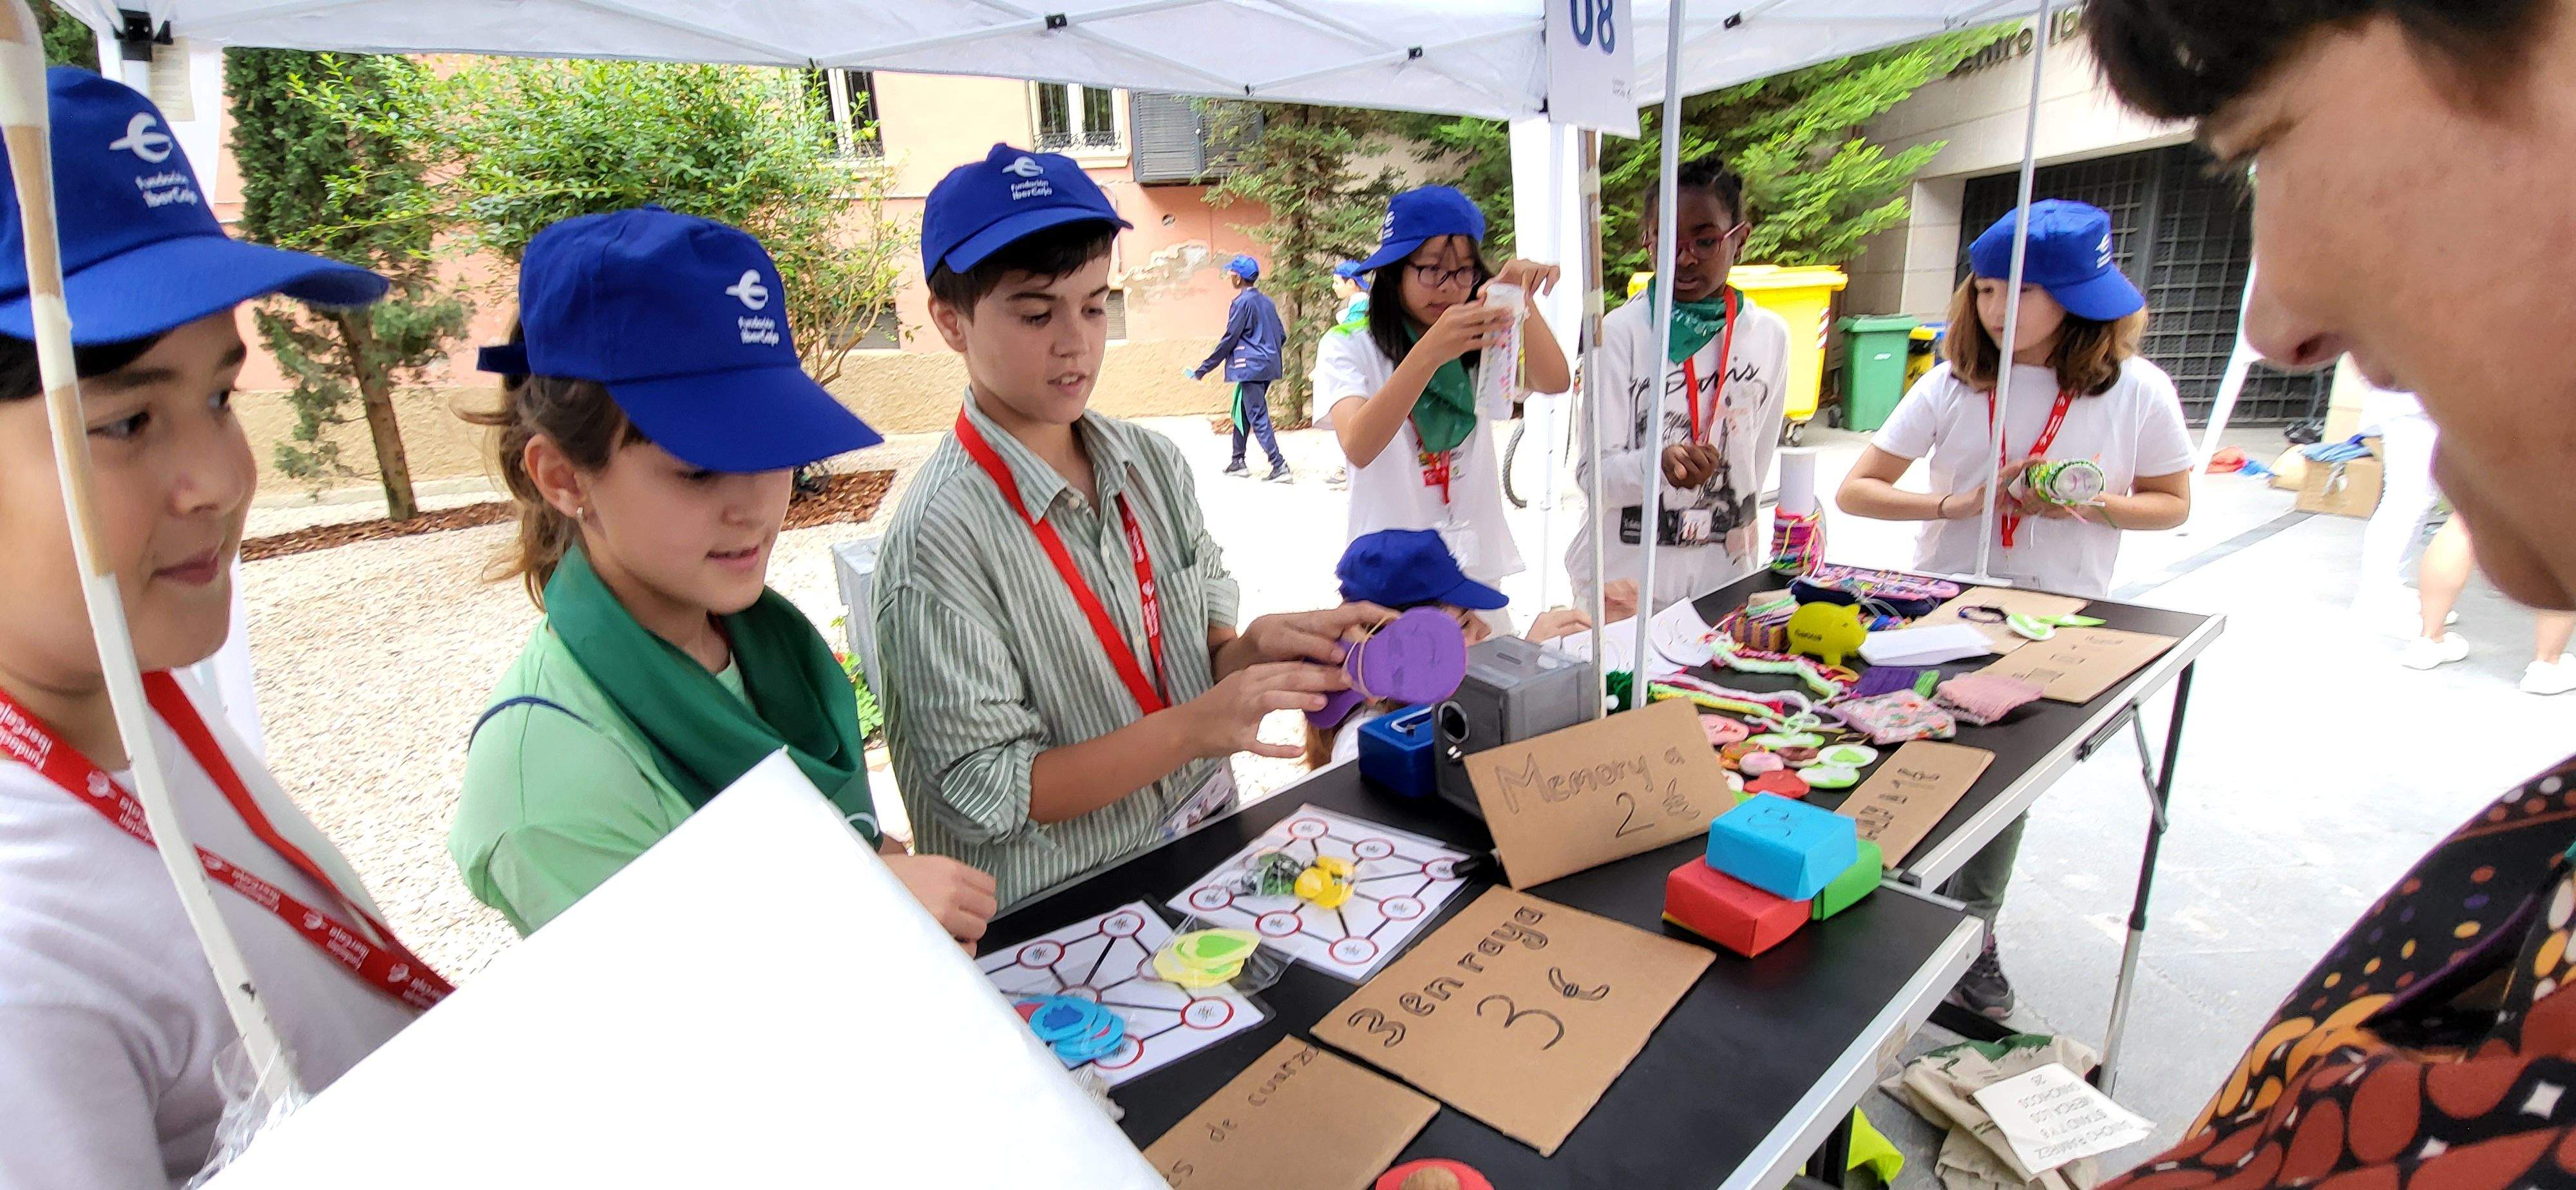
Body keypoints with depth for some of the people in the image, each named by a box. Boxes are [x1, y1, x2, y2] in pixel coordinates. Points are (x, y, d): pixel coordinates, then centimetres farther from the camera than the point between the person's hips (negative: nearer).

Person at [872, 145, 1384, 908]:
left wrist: (1252, 651, -13)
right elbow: (982, 793, -16)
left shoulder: (1155, 464, 1)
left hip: (1207, 849, 5)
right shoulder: (941, 537, -17)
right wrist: (1198, 726, -25)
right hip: (1055, 921, -5)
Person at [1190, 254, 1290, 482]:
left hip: (1250, 367, -9)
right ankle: (1238, 462, 25)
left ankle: (1280, 467, -14)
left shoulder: (1243, 302, -12)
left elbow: (1229, 339, -13)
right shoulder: (1266, 301, 13)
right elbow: (1282, 337, 16)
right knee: (1241, 412, 18)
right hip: (1268, 366, 9)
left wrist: (1204, 368, -8)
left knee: (1258, 418, -8)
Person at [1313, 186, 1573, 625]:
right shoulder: (1348, 346, -5)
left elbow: (1554, 382, -11)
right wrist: (1429, 353, -37)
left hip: (1477, 565, 4)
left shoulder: (1479, 345, 8)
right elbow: (1358, 447, -25)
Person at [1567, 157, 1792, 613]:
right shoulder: (1620, 332, -9)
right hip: (1623, 577, -3)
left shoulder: (1770, 335, 2)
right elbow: (1592, 471, -14)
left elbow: (1759, 460, 12)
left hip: (1725, 575, 3)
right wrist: (1660, 464, -32)